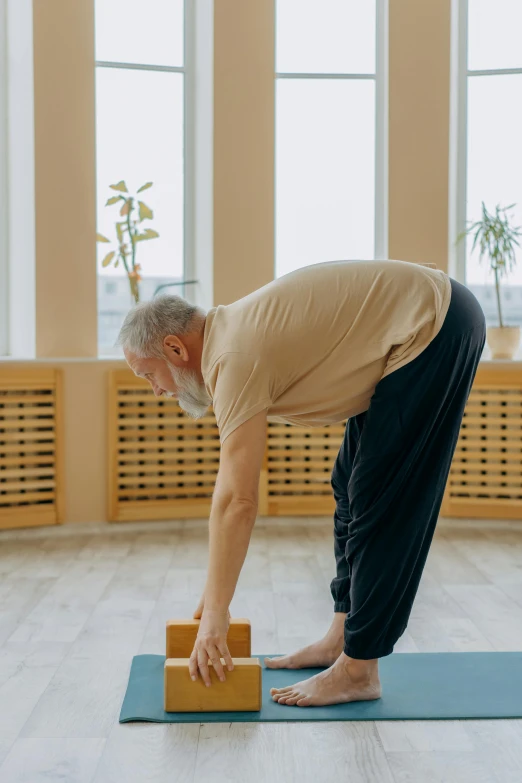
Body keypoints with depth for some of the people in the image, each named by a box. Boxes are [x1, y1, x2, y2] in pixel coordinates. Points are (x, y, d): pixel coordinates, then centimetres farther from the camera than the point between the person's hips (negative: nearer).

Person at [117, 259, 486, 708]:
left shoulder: (235, 359, -20)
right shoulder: (229, 335, 9)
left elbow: (237, 501, -23)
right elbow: (234, 495, 14)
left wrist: (215, 613, -15)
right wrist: (216, 590, 16)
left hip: (437, 327, -10)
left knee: (381, 500, -8)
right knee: (352, 488, 13)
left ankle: (358, 670, 1)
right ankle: (343, 636, 22)